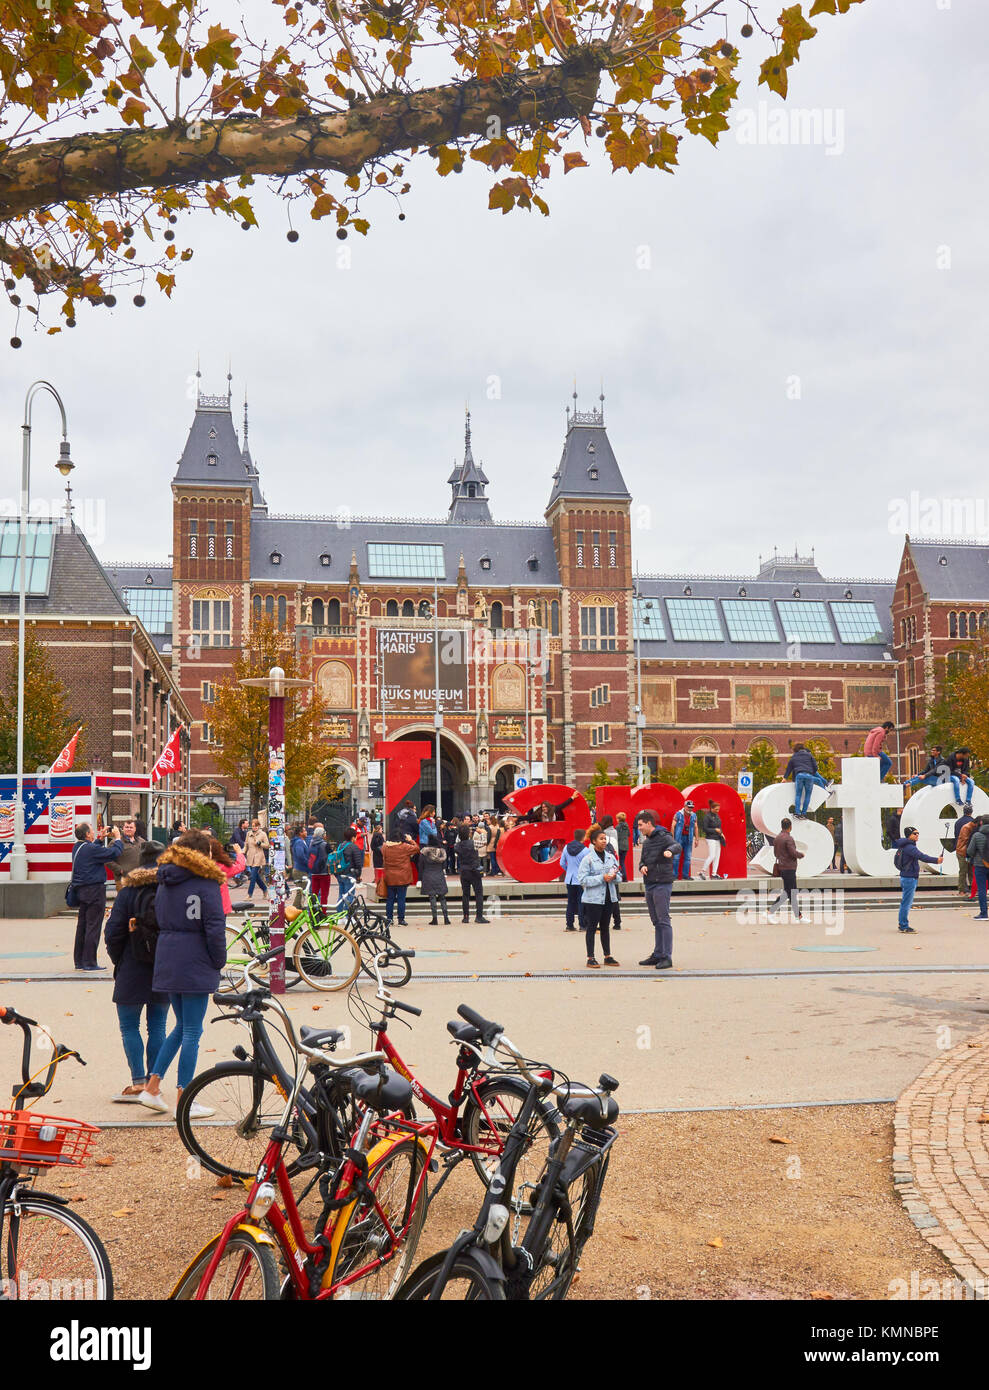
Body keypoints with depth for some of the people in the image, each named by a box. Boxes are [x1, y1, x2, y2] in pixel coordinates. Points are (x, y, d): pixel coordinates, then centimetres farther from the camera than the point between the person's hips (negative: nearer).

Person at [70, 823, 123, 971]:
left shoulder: (78, 847, 8)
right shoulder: (91, 849, -18)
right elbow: (114, 853, -16)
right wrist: (117, 838, -1)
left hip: (82, 891, 9)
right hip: (94, 891, -9)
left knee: (82, 926, 13)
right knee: (93, 927, -4)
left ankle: (79, 961, 19)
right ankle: (89, 963, -1)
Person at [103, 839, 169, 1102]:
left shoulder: (128, 891, -8)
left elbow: (113, 932, -7)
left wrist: (117, 960, 9)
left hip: (133, 971, -3)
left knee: (129, 1027, 6)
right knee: (157, 1027, 10)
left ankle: (138, 1083, 0)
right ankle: (154, 1083, 13)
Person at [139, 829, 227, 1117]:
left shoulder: (164, 883, 11)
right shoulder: (205, 883, -11)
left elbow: (159, 921, 15)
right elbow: (215, 927, -15)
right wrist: (219, 962, -3)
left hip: (167, 961, 7)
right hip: (195, 964, -7)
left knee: (182, 1026, 20)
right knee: (192, 1031, 1)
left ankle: (152, 1088, 18)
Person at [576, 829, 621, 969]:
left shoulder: (611, 857, 8)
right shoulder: (587, 859, -9)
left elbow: (619, 875, 15)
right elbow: (582, 879, -15)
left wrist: (614, 876, -9)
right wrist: (602, 878, -20)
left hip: (609, 898, 5)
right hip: (593, 898, -5)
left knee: (605, 927, 13)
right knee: (592, 927, 0)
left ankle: (608, 956, 20)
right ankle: (590, 958, 5)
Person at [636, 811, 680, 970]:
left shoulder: (664, 836, -9)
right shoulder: (646, 841, 17)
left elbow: (678, 846, -28)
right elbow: (642, 860, 22)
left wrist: (670, 850, -51)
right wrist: (642, 866, -3)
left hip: (662, 883, -8)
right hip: (650, 884, 8)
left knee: (663, 920, -9)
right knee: (656, 922, 12)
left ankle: (667, 957, -8)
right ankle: (657, 955, 18)